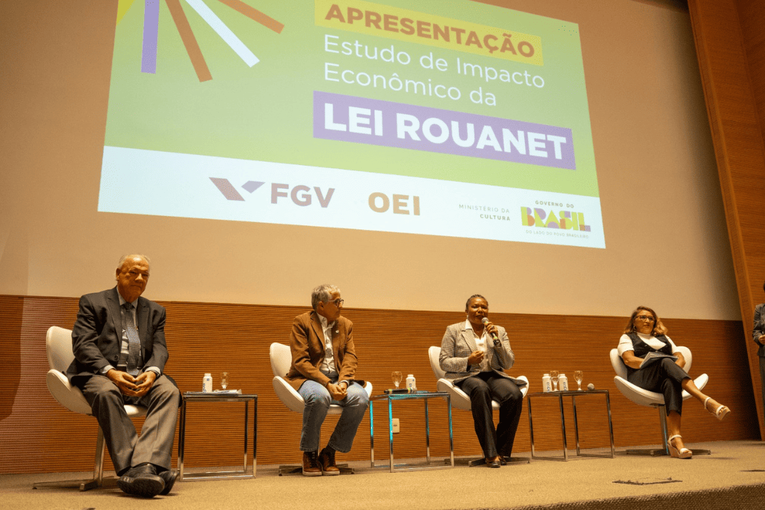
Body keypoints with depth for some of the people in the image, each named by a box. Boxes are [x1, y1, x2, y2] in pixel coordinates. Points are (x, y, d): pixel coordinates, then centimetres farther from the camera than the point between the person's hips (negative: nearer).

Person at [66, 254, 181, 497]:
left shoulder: (155, 311, 20)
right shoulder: (92, 303, 10)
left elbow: (159, 349, 9)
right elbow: (83, 344, -3)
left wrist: (152, 372, -15)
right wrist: (110, 371, -21)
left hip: (142, 377, 3)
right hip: (101, 375, -3)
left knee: (169, 391, -29)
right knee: (106, 392, -38)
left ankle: (146, 466, -45)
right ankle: (130, 468, -40)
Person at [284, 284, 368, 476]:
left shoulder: (346, 325, 13)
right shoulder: (301, 322, -3)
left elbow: (351, 357, 5)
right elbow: (300, 361, -11)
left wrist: (343, 382, -16)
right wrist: (327, 384, -23)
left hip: (338, 379, 5)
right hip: (308, 378, -4)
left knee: (360, 397, -27)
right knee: (319, 396, -39)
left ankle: (329, 453, -11)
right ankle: (309, 454, -14)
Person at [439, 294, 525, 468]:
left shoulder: (499, 331, 16)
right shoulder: (453, 330, 8)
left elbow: (508, 364, 9)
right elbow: (444, 361, 2)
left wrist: (496, 339, -6)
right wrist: (468, 361, -15)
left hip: (494, 375, 3)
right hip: (466, 377, -3)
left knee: (514, 395, -31)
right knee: (481, 389, -40)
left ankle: (501, 452, -16)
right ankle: (490, 453, -35)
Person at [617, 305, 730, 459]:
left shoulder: (663, 338, 35)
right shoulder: (627, 337, 21)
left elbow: (681, 359, 21)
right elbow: (629, 360, 0)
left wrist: (674, 368, -5)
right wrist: (658, 364, -13)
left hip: (665, 378, 3)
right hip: (641, 379, -3)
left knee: (671, 383, -38)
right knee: (666, 362, -37)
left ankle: (675, 439, -58)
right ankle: (706, 401, -55)